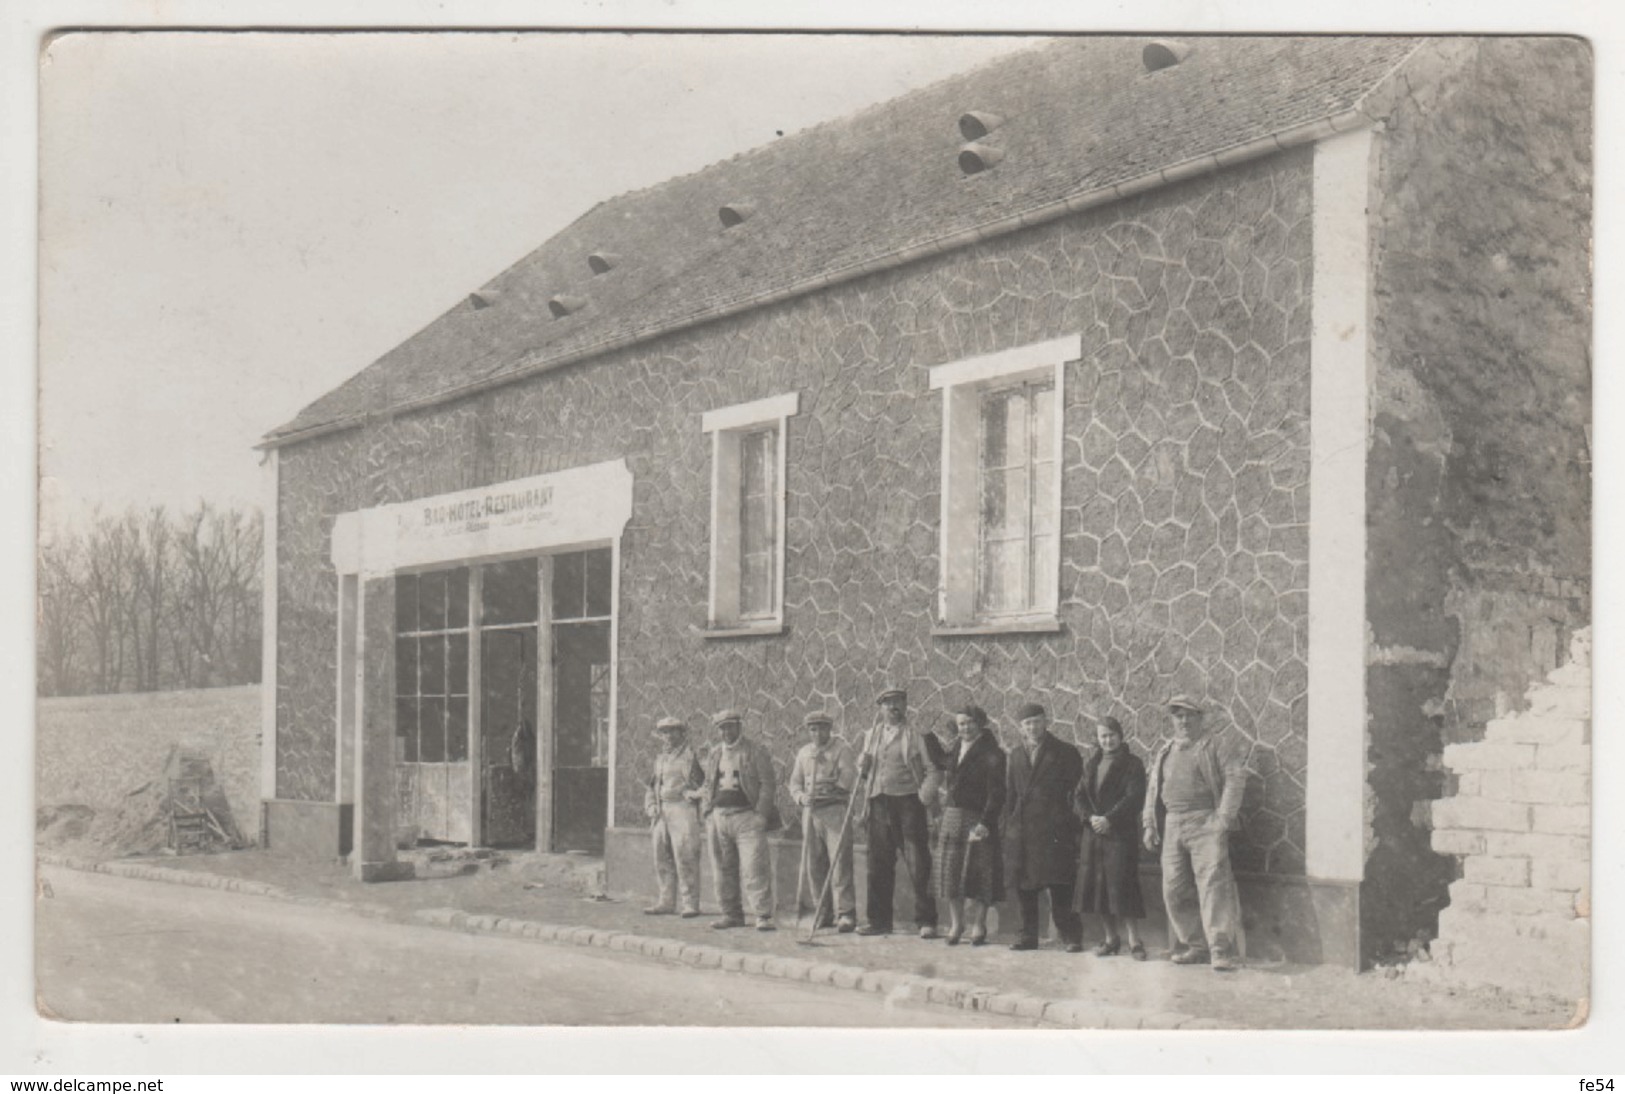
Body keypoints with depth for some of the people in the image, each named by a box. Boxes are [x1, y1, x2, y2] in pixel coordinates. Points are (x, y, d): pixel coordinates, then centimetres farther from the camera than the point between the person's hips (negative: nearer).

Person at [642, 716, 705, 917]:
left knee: (685, 858, -10)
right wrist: (651, 806, 12)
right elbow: (651, 786, 24)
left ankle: (691, 904, -6)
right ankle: (666, 902, 15)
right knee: (662, 858, 8)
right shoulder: (660, 759, 17)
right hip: (662, 812, 8)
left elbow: (704, 783, -7)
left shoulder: (690, 756, -5)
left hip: (682, 810, -7)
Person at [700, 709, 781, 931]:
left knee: (754, 868, -11)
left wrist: (760, 814, -11)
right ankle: (731, 914, 15)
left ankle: (763, 916, -10)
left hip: (747, 816, -5)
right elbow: (708, 786, 23)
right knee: (723, 870, 6)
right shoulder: (714, 754, 17)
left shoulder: (756, 751, 1)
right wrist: (708, 813, 10)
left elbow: (767, 785, -2)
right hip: (718, 818, 5)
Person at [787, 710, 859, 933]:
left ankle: (846, 913, -10)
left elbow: (850, 779, -9)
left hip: (835, 809, -5)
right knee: (813, 865, 5)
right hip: (811, 812, 5)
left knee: (840, 862, -11)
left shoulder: (842, 749, 1)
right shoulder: (804, 753, 17)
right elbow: (795, 782, 16)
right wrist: (801, 797, -3)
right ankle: (823, 913, 15)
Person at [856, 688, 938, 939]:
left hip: (908, 801, -4)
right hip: (879, 802, 4)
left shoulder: (913, 735, 3)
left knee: (918, 863, -5)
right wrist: (863, 769, -1)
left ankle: (926, 921, -1)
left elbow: (927, 772, 0)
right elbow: (863, 770, 22)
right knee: (879, 863, 7)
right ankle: (879, 920, 16)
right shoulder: (872, 734, 15)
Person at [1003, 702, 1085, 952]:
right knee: (1023, 886, 5)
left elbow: (1076, 790, 1)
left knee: (1059, 887, -7)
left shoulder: (1064, 753, 2)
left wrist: (1070, 823, -7)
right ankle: (1028, 935, 14)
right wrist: (1008, 826, 10)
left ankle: (1070, 936, 0)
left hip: (1054, 828, -4)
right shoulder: (1016, 755, 15)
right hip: (1021, 830, 5)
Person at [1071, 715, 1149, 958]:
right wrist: (1090, 817, -9)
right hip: (1093, 834, 5)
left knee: (1122, 887, -10)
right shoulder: (1090, 765, 16)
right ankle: (1111, 938, 16)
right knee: (1097, 885, 5)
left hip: (1120, 833, -5)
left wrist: (1109, 819, -17)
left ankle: (1134, 941, -6)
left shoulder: (1132, 764, -1)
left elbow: (1134, 799, -10)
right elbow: (1078, 796, 10)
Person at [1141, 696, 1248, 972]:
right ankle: (1194, 946, 14)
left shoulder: (1214, 746, 1)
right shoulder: (1165, 752, 19)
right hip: (1173, 826, 6)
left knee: (1213, 885, -14)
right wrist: (1149, 825, 13)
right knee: (1174, 890, 4)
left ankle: (1221, 950, -14)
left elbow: (1236, 776, -8)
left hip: (1206, 824, -6)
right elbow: (1153, 790, 21)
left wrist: (1225, 816, -15)